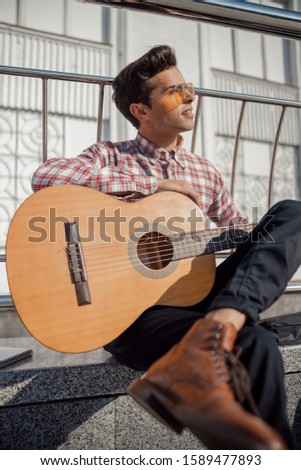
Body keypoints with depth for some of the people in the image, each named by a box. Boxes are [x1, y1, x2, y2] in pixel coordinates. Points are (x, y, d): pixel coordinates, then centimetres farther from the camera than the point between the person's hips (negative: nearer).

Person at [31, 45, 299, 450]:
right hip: (129, 310, -6)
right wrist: (154, 184, -14)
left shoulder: (205, 171, 17)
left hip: (197, 295, 6)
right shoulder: (110, 156, 4)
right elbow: (44, 176, -16)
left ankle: (214, 331, -36)